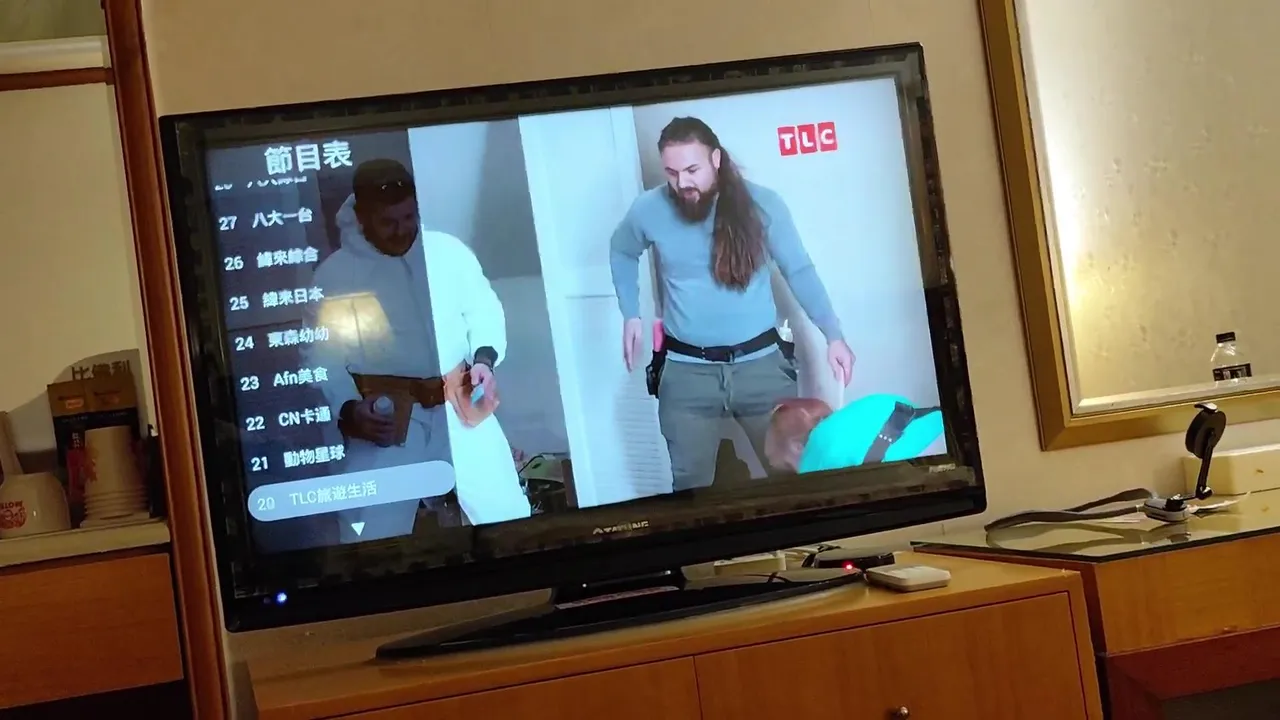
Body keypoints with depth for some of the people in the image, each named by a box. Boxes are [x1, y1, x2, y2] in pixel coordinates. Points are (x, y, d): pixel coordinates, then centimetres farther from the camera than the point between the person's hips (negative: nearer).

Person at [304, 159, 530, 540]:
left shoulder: (450, 251, 1)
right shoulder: (333, 274, -4)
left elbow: (485, 311, 9)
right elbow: (321, 355, -2)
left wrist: (484, 359, -10)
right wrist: (349, 409, -17)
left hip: (461, 409, 2)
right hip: (386, 421, -2)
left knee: (507, 515, 10)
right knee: (374, 535, 3)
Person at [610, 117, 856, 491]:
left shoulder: (762, 204, -9)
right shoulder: (648, 210, -6)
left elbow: (799, 271, 0)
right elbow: (621, 252, 16)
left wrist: (833, 334, -9)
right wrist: (630, 315, 9)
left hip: (760, 364, 0)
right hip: (686, 372, 1)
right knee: (690, 484, 8)